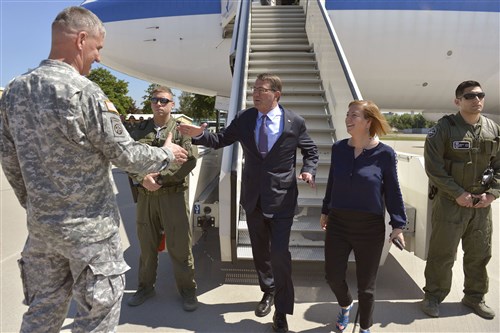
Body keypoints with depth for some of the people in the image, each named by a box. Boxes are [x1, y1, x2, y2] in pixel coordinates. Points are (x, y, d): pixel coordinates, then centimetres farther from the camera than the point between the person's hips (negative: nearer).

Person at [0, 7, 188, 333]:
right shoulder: (85, 92, -19)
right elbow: (126, 155, -15)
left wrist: (34, 205, 20)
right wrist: (167, 155, 2)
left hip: (41, 226, 7)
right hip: (91, 228, -7)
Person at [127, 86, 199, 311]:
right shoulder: (140, 130, 10)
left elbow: (189, 160, -11)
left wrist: (160, 178, -15)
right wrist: (143, 179, -13)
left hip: (173, 195, -3)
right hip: (145, 196, 3)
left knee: (179, 246, 4)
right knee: (147, 244, 15)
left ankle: (187, 290, 21)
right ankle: (146, 286, 34)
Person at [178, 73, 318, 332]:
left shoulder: (295, 122, -6)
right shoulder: (243, 118, 0)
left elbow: (310, 151, 6)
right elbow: (221, 140, 6)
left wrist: (308, 170, -12)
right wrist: (200, 134, -13)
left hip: (281, 197, -3)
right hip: (253, 196, 4)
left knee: (279, 252, -7)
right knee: (259, 250, 17)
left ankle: (282, 311, 14)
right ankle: (268, 291, 43)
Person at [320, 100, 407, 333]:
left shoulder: (384, 153, -10)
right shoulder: (338, 148, -1)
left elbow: (393, 192, -4)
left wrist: (398, 225, -7)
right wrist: (325, 210, 16)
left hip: (370, 227, -3)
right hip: (338, 223, 3)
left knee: (366, 285, 11)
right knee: (333, 275, 10)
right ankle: (345, 305, 45)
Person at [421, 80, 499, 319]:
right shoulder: (444, 128, -9)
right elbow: (433, 167, -13)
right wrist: (458, 193, -15)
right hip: (450, 202, -5)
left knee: (479, 254, 16)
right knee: (442, 254, 3)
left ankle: (474, 297, 34)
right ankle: (433, 296, 20)